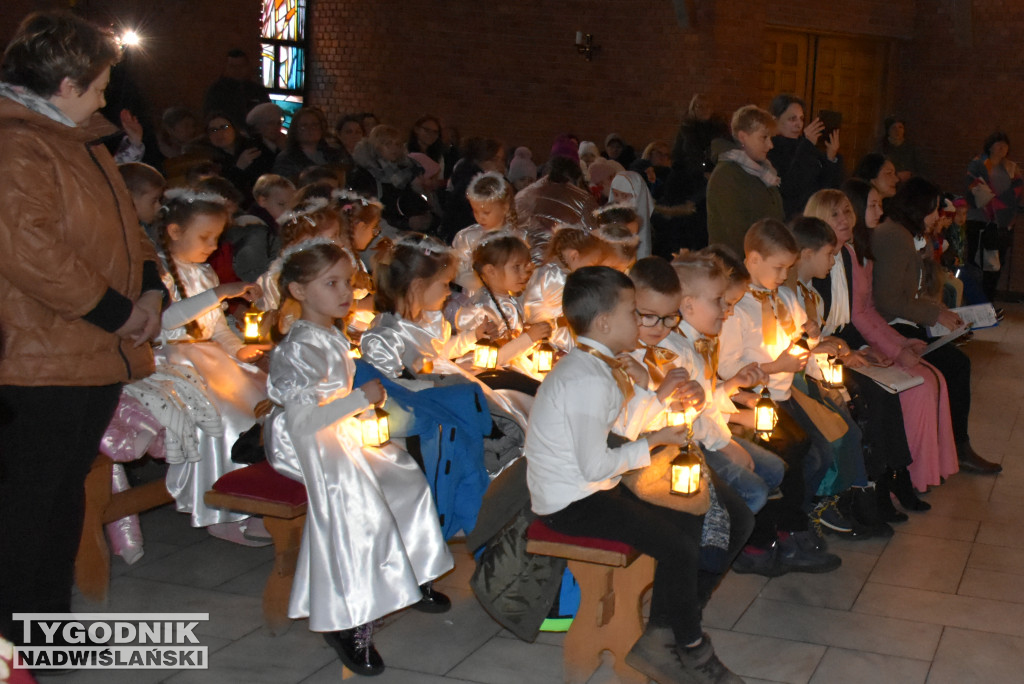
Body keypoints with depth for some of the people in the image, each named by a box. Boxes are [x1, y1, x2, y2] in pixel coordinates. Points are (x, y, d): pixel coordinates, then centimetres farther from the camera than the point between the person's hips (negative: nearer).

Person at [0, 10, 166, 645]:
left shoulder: (78, 139, 17)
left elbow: (122, 222, 24)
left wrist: (151, 286, 6)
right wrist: (117, 311, -20)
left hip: (99, 354, 10)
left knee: (66, 492, 18)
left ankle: (53, 621, 32)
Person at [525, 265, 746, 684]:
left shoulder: (597, 366, 8)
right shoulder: (588, 380, -25)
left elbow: (625, 425, 14)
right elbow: (596, 466, -25)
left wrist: (659, 396, 2)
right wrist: (652, 444, -12)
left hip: (590, 489, 11)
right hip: (571, 504, -11)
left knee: (691, 525, 11)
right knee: (679, 548, -19)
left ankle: (659, 638, 15)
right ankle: (690, 650, 5)